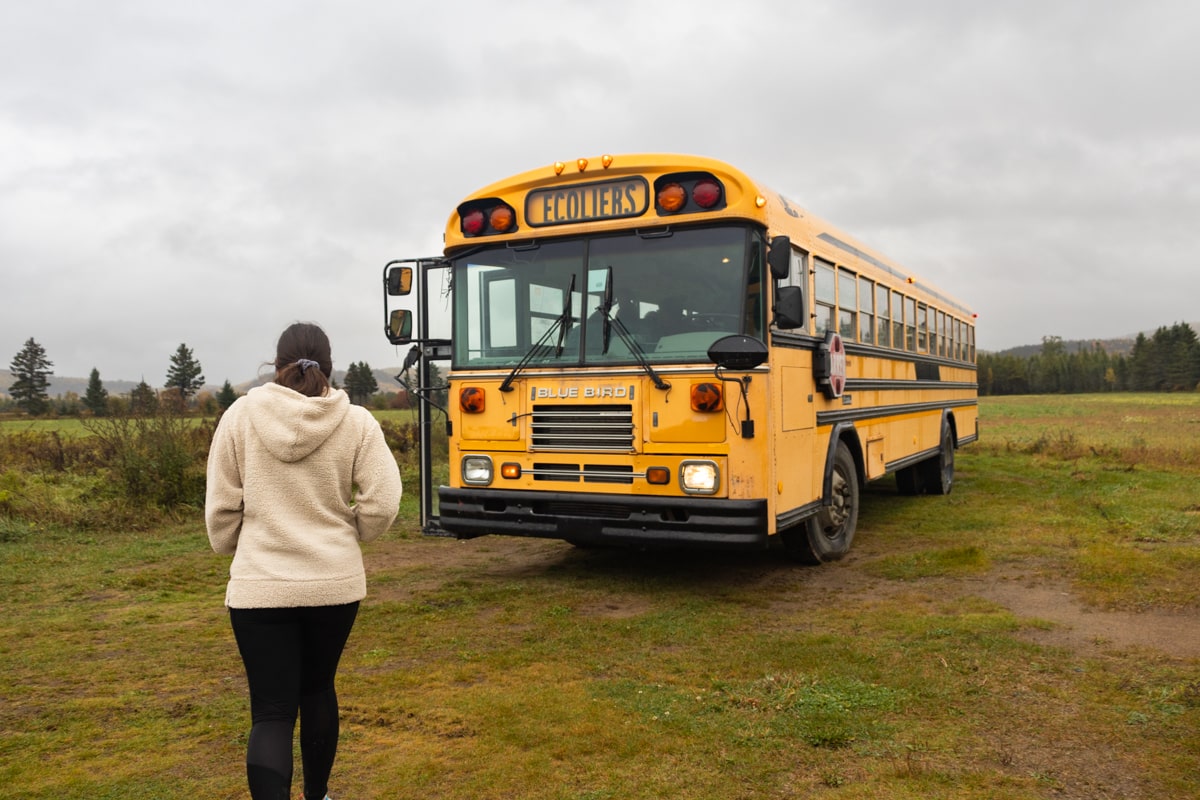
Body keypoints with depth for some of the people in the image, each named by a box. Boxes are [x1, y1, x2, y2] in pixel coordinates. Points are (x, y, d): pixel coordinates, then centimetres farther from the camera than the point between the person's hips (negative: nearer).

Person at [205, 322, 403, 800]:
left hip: (260, 586, -1)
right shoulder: (355, 422, -6)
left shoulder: (241, 415, -5)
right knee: (317, 690, 23)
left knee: (272, 713, 4)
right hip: (334, 582, 2)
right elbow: (382, 503, -10)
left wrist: (230, 549, 18)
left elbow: (221, 506, -2)